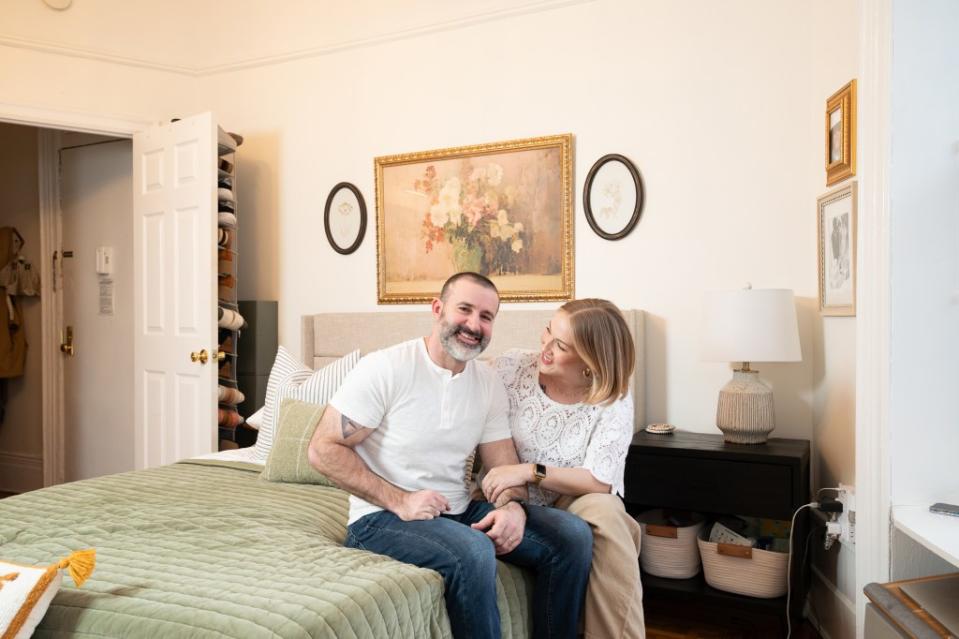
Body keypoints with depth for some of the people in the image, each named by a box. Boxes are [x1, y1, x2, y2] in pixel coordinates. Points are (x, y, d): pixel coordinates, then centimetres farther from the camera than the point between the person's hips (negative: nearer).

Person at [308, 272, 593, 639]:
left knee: (572, 534, -9)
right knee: (474, 552, -35)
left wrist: (513, 506, -20)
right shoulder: (384, 369, -14)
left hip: (459, 512, 6)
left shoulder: (489, 384, 4)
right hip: (383, 516, -6)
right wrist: (399, 500, -22)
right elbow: (323, 450, -13)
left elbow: (504, 465, 4)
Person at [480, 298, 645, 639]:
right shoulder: (511, 366, -10)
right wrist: (510, 500, -19)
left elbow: (600, 481, -16)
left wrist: (531, 472, -27)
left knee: (602, 511, -34)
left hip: (574, 501, -1)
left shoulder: (613, 402, -12)